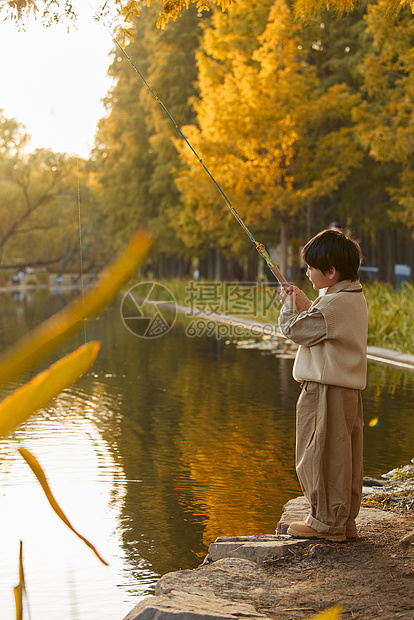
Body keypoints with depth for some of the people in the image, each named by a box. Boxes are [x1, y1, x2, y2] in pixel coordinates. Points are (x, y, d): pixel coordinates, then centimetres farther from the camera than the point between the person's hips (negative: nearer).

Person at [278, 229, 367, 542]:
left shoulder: (334, 303, -20)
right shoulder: (355, 297, 11)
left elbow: (294, 329, -12)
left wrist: (289, 306, 4)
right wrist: (304, 305, 10)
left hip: (326, 390, -10)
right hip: (349, 388, 10)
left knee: (321, 455, -1)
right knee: (344, 456, 13)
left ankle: (327, 522, 6)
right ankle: (345, 520, 20)